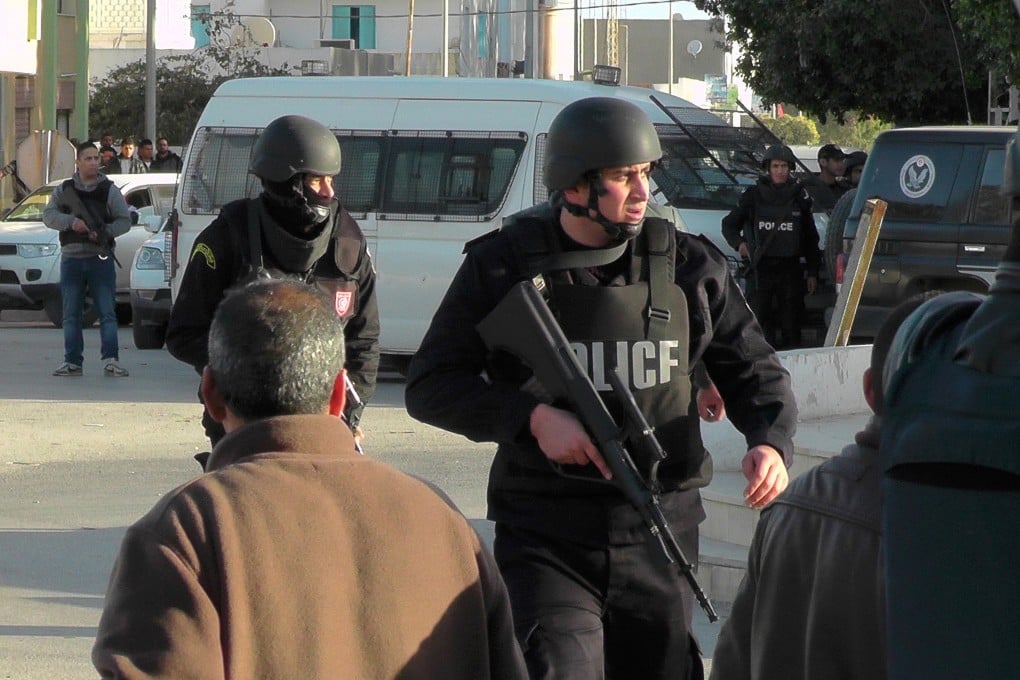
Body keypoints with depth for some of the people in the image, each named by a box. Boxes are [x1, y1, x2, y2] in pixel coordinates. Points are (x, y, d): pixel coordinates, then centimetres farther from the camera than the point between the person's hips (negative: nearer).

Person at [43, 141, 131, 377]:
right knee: (71, 315, 5)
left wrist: (104, 232, -16)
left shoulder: (109, 190, 4)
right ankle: (73, 362, 10)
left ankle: (111, 359, -6)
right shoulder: (63, 190, 8)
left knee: (107, 312, -5)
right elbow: (48, 215, -1)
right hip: (71, 259, 2)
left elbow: (124, 221, 1)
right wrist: (72, 221, -18)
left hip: (100, 259, -2)